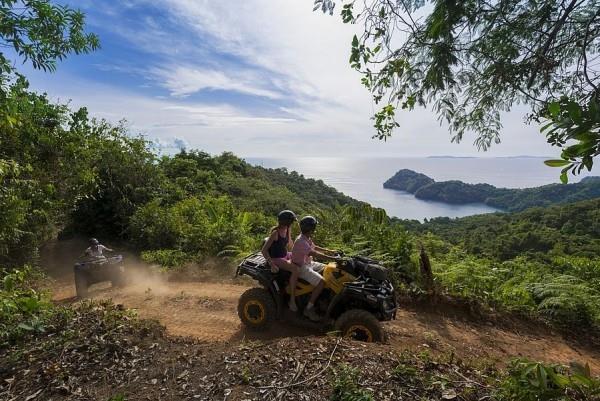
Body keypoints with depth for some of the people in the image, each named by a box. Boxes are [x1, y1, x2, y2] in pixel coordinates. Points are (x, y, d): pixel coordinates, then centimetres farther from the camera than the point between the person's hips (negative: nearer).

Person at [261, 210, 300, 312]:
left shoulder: (287, 230, 1)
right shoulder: (275, 233, -22)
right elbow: (264, 250, -21)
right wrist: (272, 264, -28)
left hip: (285, 255, 9)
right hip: (276, 259, -9)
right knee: (295, 269, -28)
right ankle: (292, 300, -19)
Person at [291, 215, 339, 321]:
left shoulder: (307, 238, 5)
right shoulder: (301, 241, -26)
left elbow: (314, 247, 21)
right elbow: (314, 253, -34)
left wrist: (329, 251, 13)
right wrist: (332, 258, -33)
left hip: (309, 263, 10)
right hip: (301, 268, -10)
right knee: (321, 282, -24)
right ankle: (308, 309, -12)